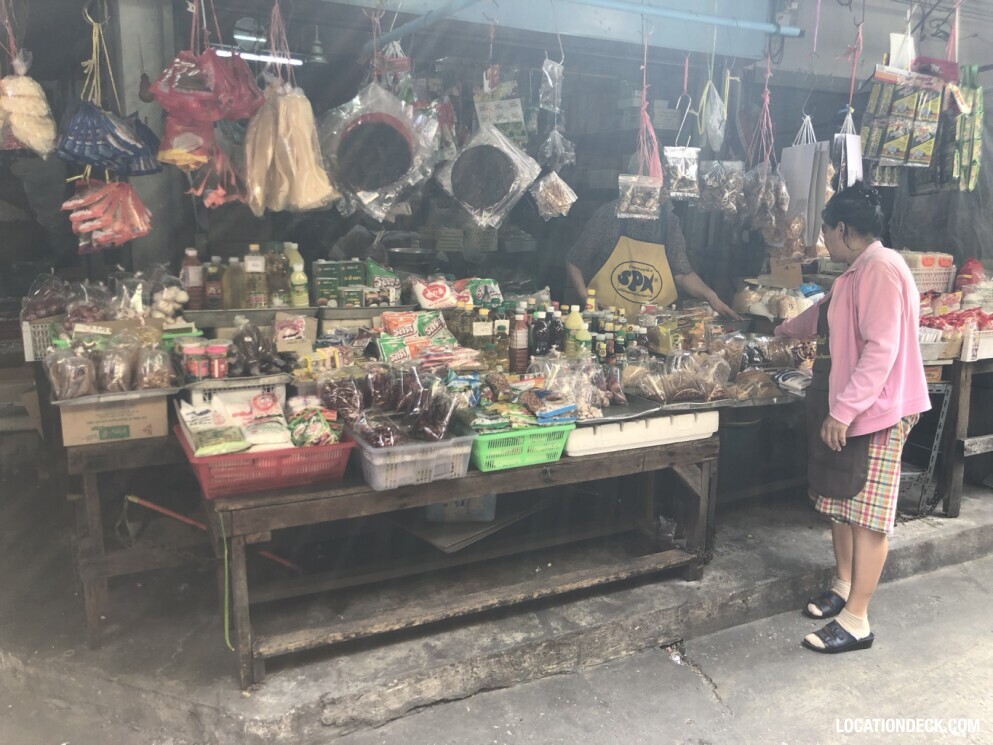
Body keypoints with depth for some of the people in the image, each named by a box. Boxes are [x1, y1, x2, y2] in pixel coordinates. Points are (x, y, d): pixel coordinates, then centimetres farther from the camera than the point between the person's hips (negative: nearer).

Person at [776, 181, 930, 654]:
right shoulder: (856, 272, 14)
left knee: (867, 514, -3)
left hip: (874, 412, -10)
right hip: (843, 407, 10)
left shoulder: (881, 271, -19)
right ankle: (844, 585, 33)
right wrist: (786, 330, 49)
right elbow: (824, 315, 33)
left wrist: (843, 410, -26)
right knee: (837, 500, 17)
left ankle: (857, 621, 5)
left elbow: (881, 350, -26)